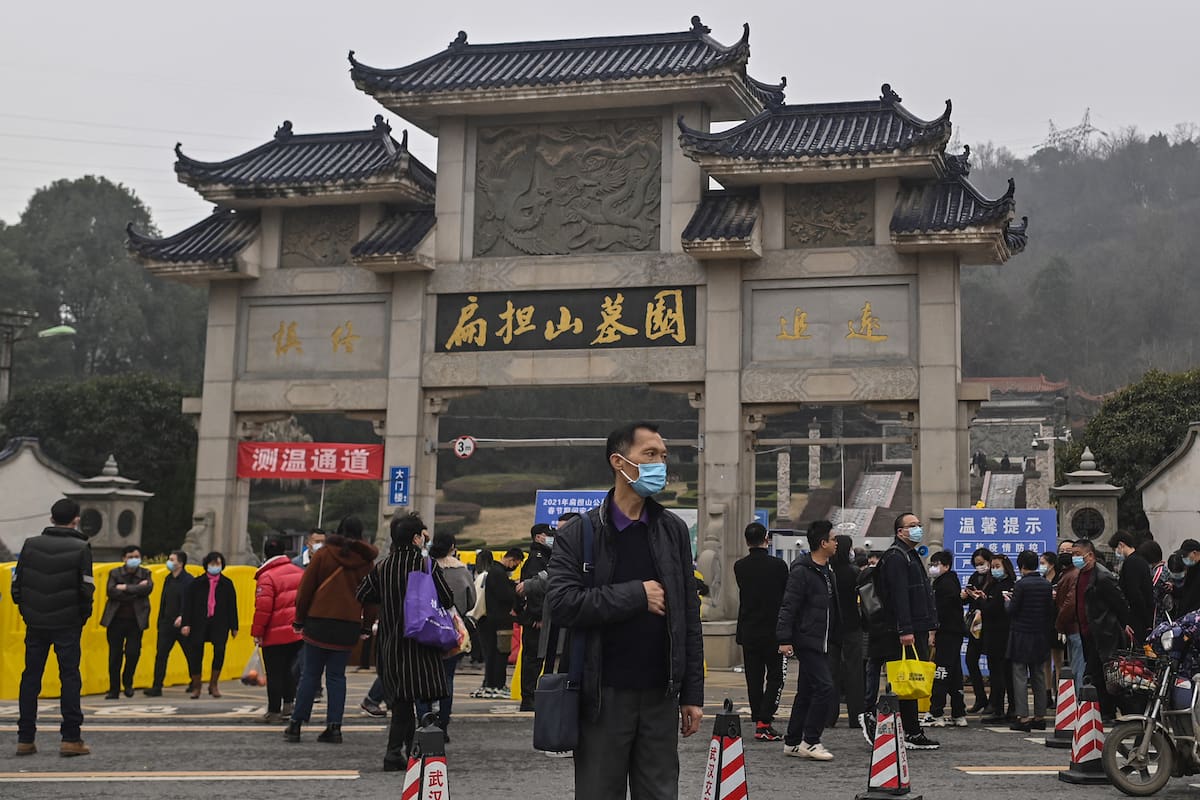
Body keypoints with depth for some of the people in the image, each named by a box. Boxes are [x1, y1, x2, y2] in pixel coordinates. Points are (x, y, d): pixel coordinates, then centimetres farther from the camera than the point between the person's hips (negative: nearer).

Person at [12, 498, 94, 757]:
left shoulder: (31, 544, 3)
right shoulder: (80, 549, -7)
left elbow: (17, 584, 3)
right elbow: (86, 589, -11)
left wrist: (26, 611, 14)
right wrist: (83, 616, 5)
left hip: (35, 623, 3)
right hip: (67, 624, -3)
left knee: (30, 677, 10)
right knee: (70, 677, 2)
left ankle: (25, 739, 11)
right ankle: (71, 738, 0)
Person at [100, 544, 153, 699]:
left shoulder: (145, 574, 7)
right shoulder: (114, 573, 4)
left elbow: (148, 588, -13)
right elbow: (111, 592, -12)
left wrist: (125, 588, -15)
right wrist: (135, 591, -13)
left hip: (136, 620, 0)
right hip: (116, 619, 0)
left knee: (133, 652, -8)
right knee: (114, 656, 3)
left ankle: (127, 682, 18)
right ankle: (114, 690, 12)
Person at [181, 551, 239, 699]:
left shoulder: (227, 584, 8)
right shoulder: (197, 583, 6)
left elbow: (232, 606, 9)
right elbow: (188, 604, 3)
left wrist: (234, 627, 7)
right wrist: (186, 624, -6)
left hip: (219, 623, 0)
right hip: (199, 623, 0)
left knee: (219, 650, -16)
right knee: (196, 654, 0)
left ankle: (213, 684, 2)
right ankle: (196, 686, 17)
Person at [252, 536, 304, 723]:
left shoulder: (266, 577, -13)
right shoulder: (300, 572, 7)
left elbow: (263, 608, -18)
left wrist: (257, 632, -9)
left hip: (275, 635, -6)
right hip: (299, 632, 6)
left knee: (274, 673, 2)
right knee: (288, 668, 20)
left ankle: (274, 712, 7)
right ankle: (288, 704, 20)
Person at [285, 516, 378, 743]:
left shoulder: (323, 555, -1)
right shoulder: (365, 560, 5)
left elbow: (305, 589, 1)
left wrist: (299, 619, 8)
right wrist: (366, 626, 17)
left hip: (319, 622, -2)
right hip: (349, 626, 2)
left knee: (310, 674, 5)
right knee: (337, 676, 8)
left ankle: (296, 724, 7)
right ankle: (334, 727, 3)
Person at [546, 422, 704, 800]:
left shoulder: (674, 531, 8)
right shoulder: (578, 535, -1)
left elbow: (689, 617, 8)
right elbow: (562, 605, -14)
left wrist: (693, 694, 4)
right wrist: (636, 595, -13)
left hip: (660, 697, 3)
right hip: (603, 697, -3)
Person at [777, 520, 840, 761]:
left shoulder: (827, 571, 16)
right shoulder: (801, 571, -13)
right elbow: (788, 607, -17)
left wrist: (832, 636, 21)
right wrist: (785, 639, -22)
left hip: (821, 642, 10)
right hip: (807, 641, -10)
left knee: (807, 691, 11)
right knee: (824, 686, -13)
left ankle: (792, 742, 18)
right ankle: (810, 741, -7)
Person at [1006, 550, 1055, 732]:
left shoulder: (1022, 584, -14)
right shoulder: (1046, 584, 3)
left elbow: (1012, 610, -12)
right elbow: (1051, 610, 7)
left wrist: (1007, 600, 7)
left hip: (1022, 636, -6)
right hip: (1041, 635, 6)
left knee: (1020, 676, -2)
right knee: (1039, 676, 12)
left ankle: (1023, 717, -5)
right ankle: (1040, 716, 15)